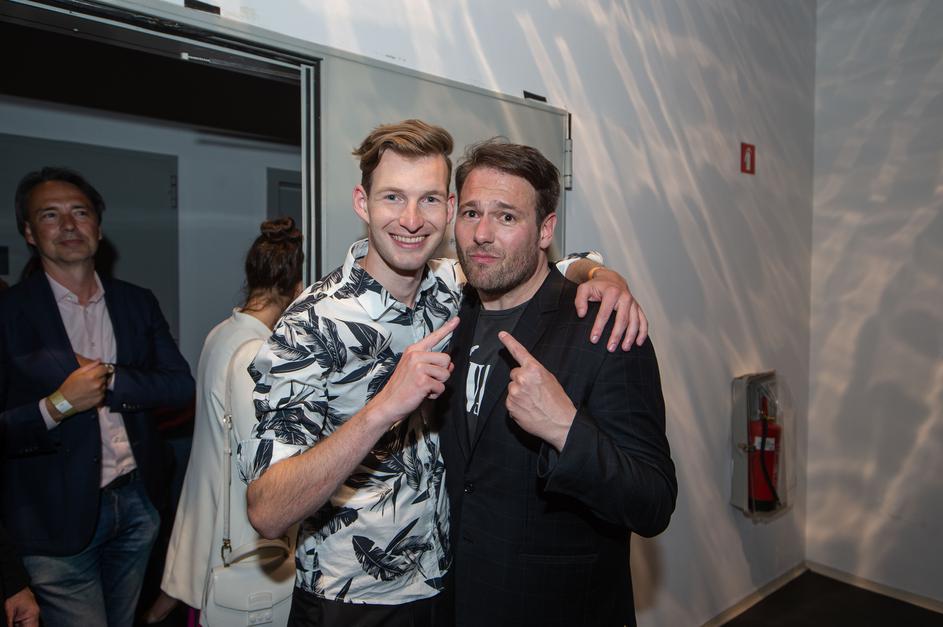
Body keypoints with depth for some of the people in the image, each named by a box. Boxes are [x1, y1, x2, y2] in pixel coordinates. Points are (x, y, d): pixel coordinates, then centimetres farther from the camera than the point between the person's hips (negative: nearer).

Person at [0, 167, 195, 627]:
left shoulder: (137, 303, 4)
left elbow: (180, 385, -3)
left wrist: (108, 378, -14)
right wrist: (57, 405, -25)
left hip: (136, 503, 4)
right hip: (57, 517, -4)